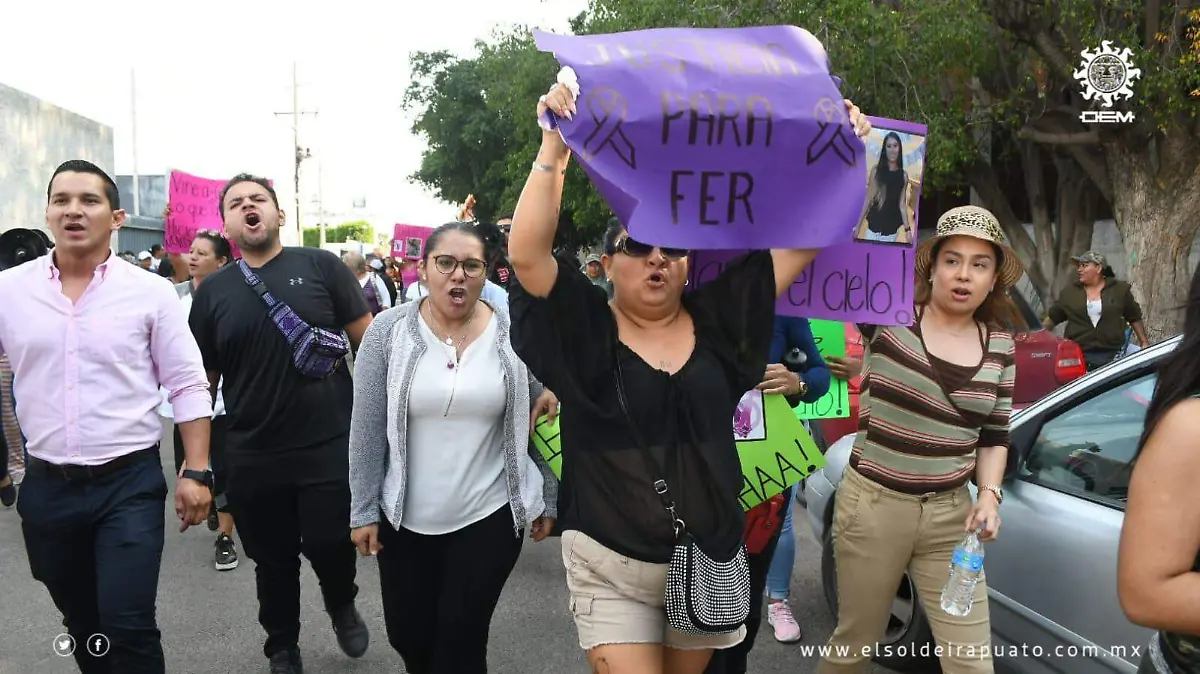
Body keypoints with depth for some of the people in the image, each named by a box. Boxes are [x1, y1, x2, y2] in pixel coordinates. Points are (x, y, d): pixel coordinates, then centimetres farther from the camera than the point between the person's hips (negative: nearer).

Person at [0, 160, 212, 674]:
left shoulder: (151, 292, -5)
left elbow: (188, 387, -3)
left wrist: (196, 472, -7)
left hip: (129, 484, -3)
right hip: (46, 487, 3)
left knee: (128, 626, -6)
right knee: (81, 624, 17)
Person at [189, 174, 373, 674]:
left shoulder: (320, 266, -2)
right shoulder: (213, 291, 5)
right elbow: (201, 379, 9)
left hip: (331, 446, -2)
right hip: (251, 459, 3)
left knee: (331, 546, 2)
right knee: (273, 562, 14)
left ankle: (343, 605, 36)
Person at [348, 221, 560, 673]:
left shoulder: (516, 335, -6)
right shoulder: (388, 332, -6)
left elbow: (539, 425, 1)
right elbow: (367, 429, -4)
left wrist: (547, 501, 4)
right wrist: (364, 510, -4)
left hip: (490, 515, -1)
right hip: (405, 518, 1)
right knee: (406, 633, 13)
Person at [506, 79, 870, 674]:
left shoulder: (718, 319, 1)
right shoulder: (587, 329, -8)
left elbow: (801, 242, 0)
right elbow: (526, 254, -22)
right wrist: (554, 149, -25)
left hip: (709, 560, 4)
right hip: (610, 569, -3)